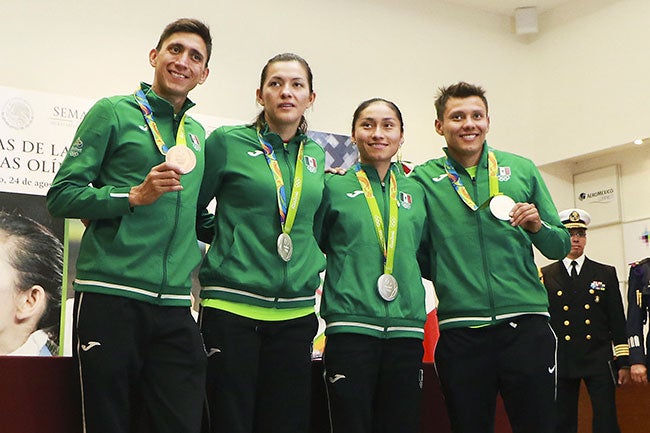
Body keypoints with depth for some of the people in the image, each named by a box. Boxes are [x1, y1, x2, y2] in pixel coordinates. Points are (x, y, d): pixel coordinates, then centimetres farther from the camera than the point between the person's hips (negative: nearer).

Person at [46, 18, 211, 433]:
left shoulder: (198, 133, 19)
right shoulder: (114, 112, 3)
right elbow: (61, 195, -3)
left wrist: (195, 250, 13)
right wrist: (135, 195, -13)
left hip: (174, 305, 5)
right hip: (110, 295, -4)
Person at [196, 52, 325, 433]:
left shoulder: (316, 155, 13)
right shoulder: (227, 142, -1)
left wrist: (314, 262, 11)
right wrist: (227, 239, 2)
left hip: (295, 312, 4)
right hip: (233, 306, -4)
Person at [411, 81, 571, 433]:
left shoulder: (521, 169, 10)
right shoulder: (424, 179, 7)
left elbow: (560, 247, 12)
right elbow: (419, 256, 12)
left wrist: (538, 226, -6)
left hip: (526, 321, 1)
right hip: (459, 330, 0)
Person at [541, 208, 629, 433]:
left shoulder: (606, 273, 11)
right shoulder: (545, 276, 7)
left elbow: (618, 321, 9)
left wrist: (624, 362, 4)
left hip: (599, 360, 1)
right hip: (561, 362, 0)